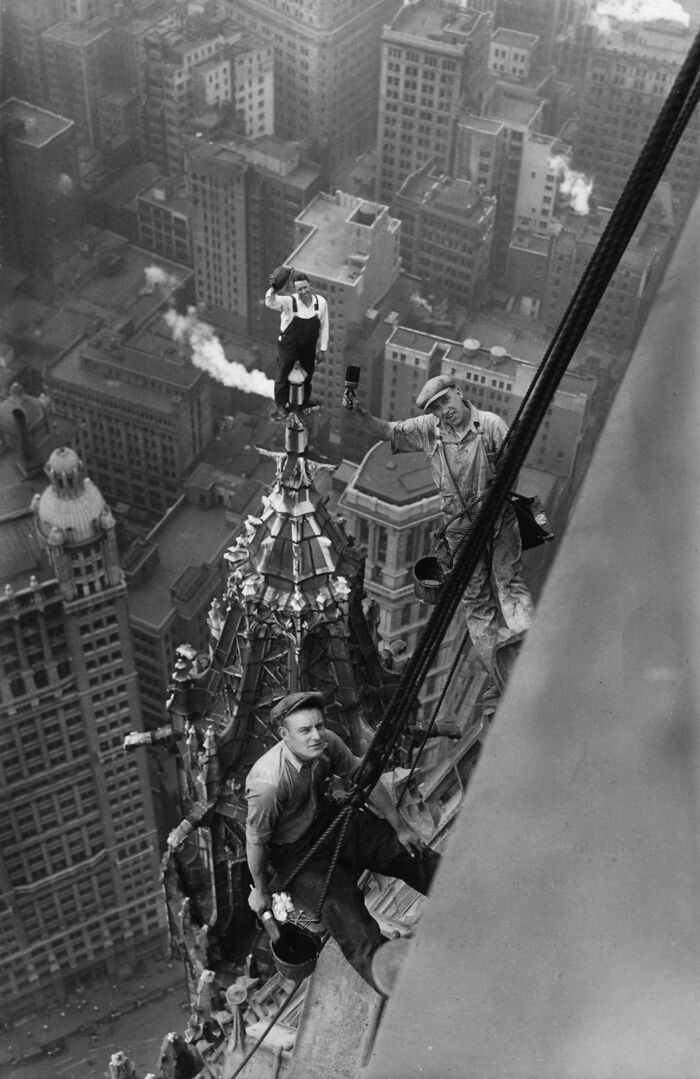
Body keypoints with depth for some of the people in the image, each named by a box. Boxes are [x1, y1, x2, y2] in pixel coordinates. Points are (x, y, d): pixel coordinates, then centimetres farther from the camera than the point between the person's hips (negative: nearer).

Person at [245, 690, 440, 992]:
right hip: (294, 852, -6)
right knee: (344, 911, -25)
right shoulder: (268, 783, -35)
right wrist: (260, 891, -6)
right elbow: (255, 841, -20)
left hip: (330, 820, 6)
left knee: (411, 852, -1)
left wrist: (400, 826, 5)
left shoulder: (327, 744, -17)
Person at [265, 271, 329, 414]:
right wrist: (273, 289, -66)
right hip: (288, 347, -3)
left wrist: (322, 349, 0)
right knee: (283, 376, 16)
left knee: (307, 375, 26)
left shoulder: (320, 302, -14)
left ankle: (305, 399, 54)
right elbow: (270, 302, -44)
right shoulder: (289, 302, -25)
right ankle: (281, 404, 41)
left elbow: (324, 327, -3)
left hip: (309, 348, 3)